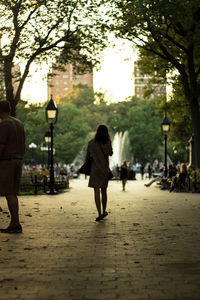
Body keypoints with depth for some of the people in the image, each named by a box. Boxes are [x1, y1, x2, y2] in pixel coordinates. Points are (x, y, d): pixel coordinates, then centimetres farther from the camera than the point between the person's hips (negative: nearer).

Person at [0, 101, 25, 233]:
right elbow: (23, 146, 14)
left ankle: (16, 224, -7)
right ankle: (12, 225, 8)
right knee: (12, 193, 9)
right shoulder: (19, 124, 12)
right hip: (17, 161, 8)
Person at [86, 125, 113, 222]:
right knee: (104, 191, 15)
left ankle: (100, 214, -16)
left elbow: (87, 156, 3)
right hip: (105, 169, 2)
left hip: (95, 169, -2)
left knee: (97, 191, -6)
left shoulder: (91, 143, -5)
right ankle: (104, 211, 24)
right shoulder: (108, 143, -5)